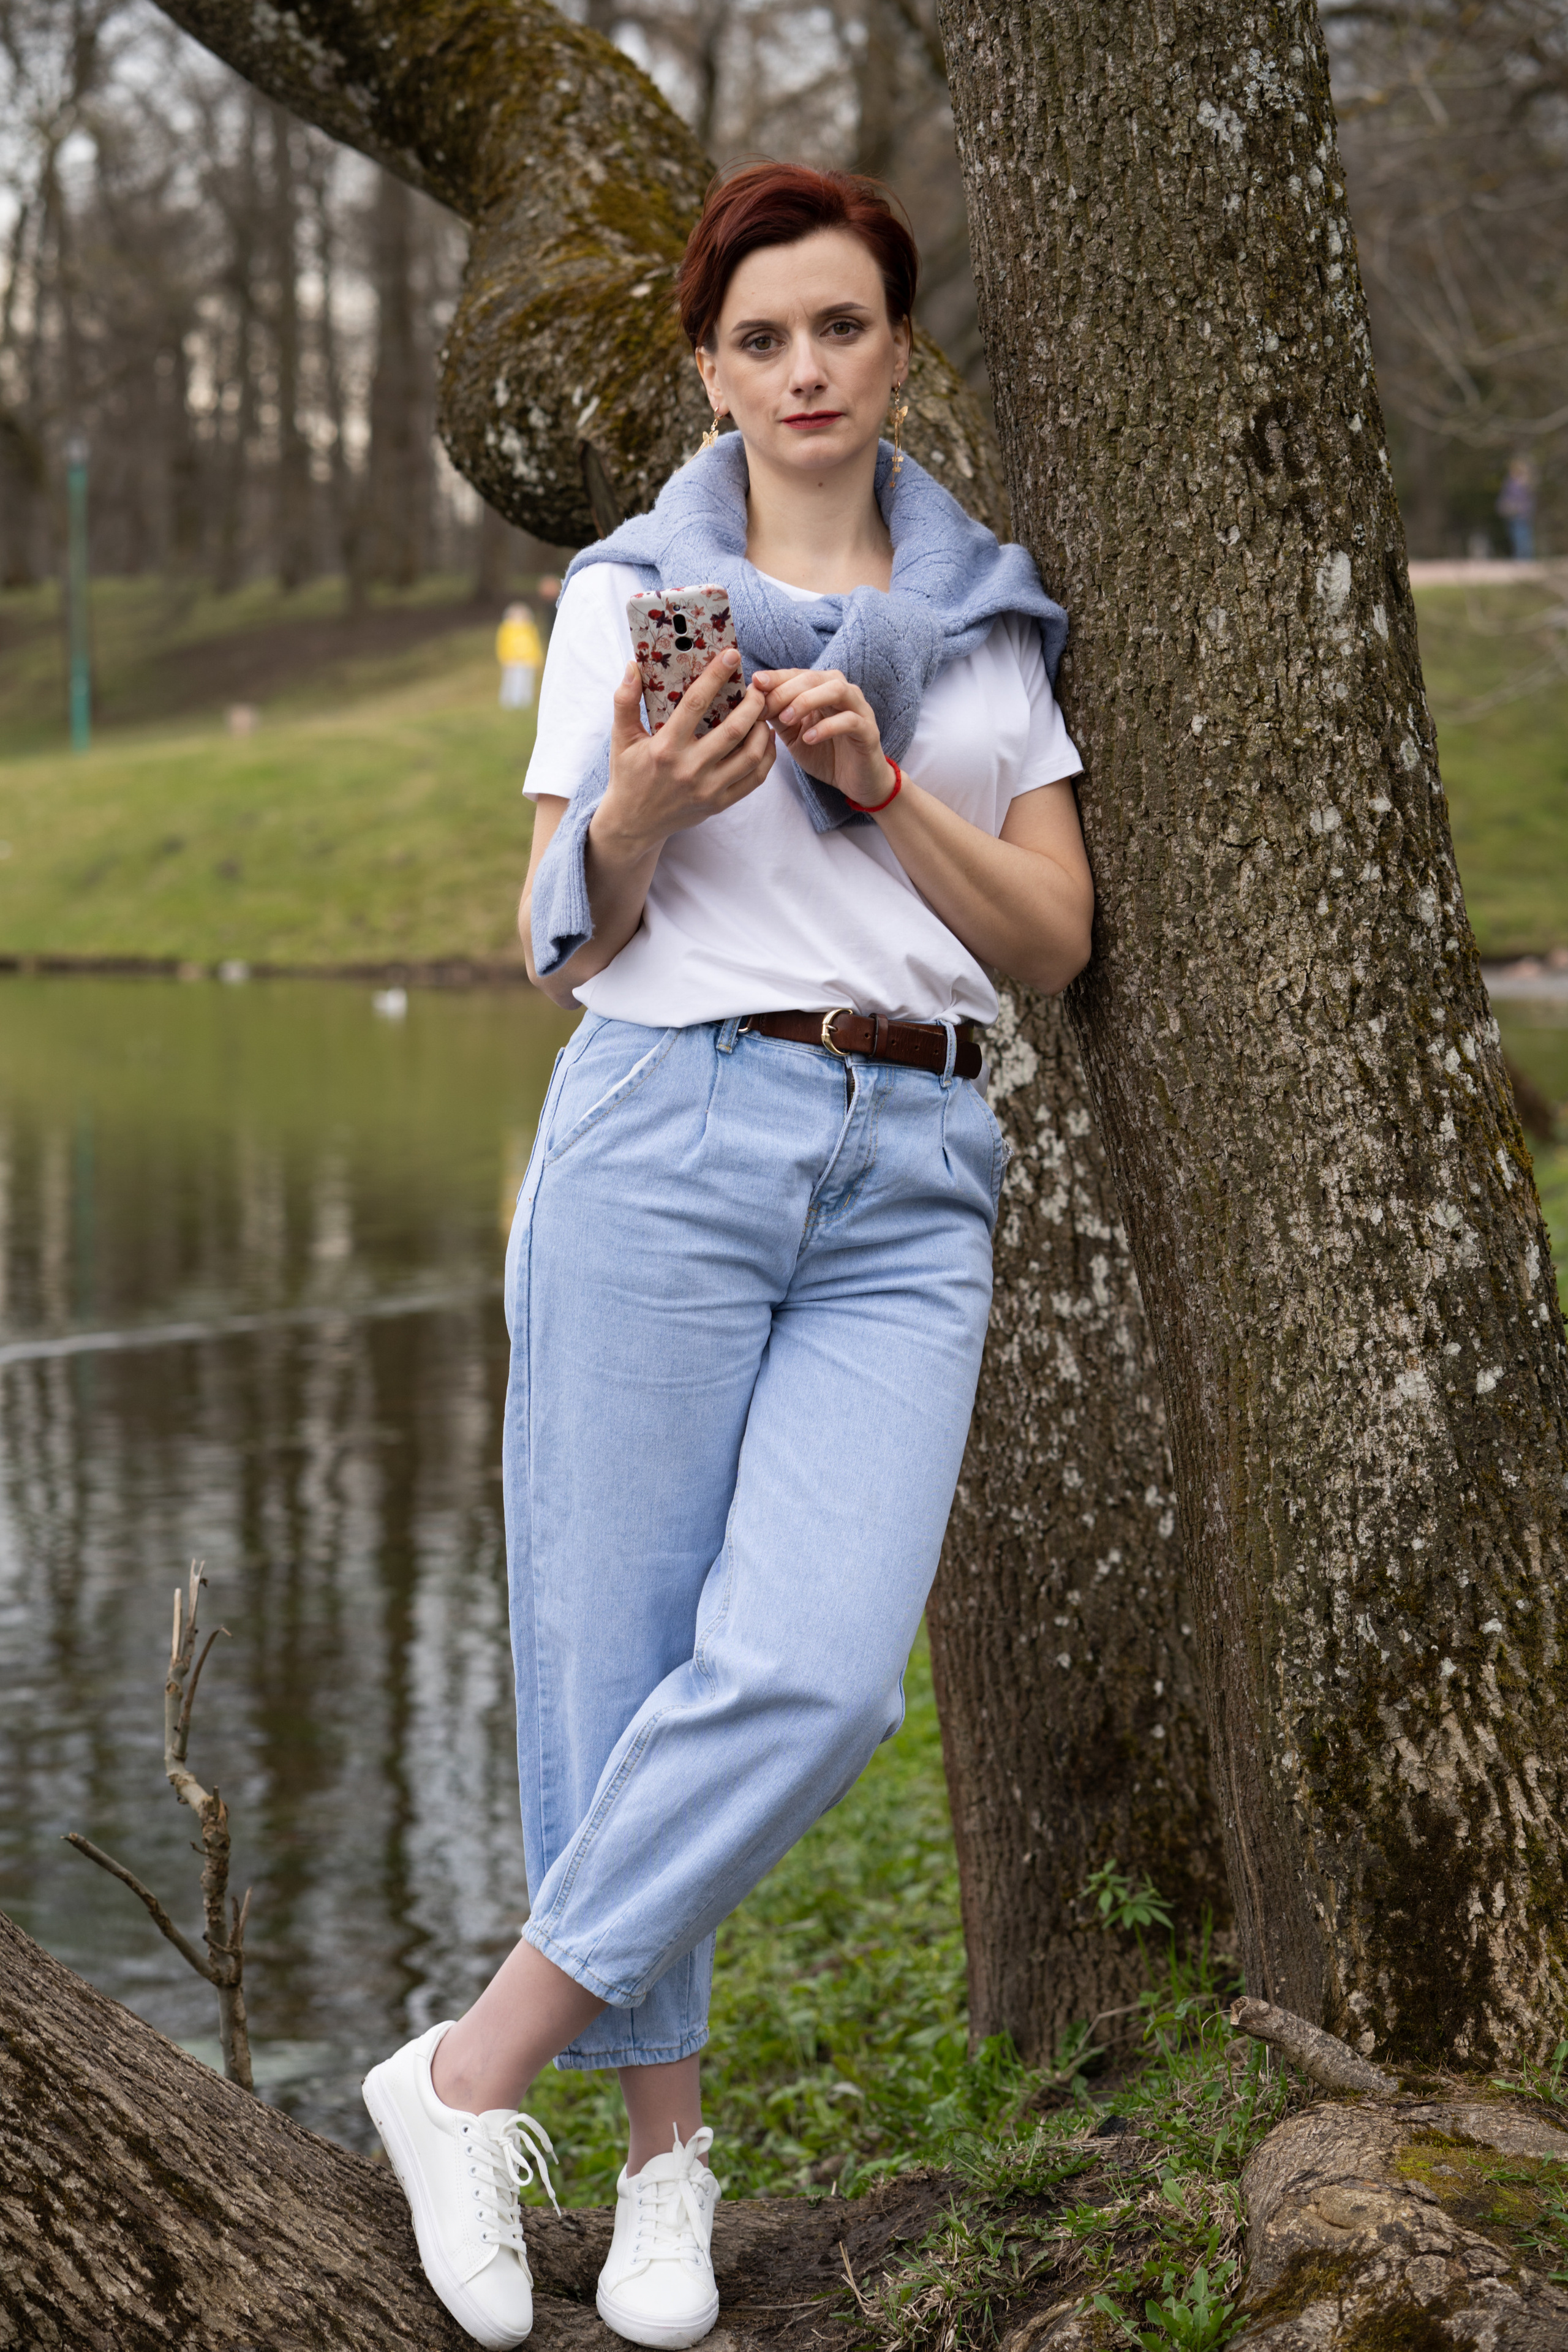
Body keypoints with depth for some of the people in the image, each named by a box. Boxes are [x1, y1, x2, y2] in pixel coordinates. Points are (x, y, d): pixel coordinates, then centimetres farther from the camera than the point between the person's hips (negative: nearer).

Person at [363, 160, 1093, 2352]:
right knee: (618, 1656, -3)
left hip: (910, 1184, 2)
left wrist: (882, 785, -6)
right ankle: (666, 2143, 15)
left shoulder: (996, 619, 16)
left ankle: (476, 2073, -2)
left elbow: (1056, 939, 10)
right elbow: (561, 943, 7)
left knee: (814, 1666, -15)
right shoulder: (632, 589, 9)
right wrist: (639, 814, -15)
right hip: (667, 1135, -1)